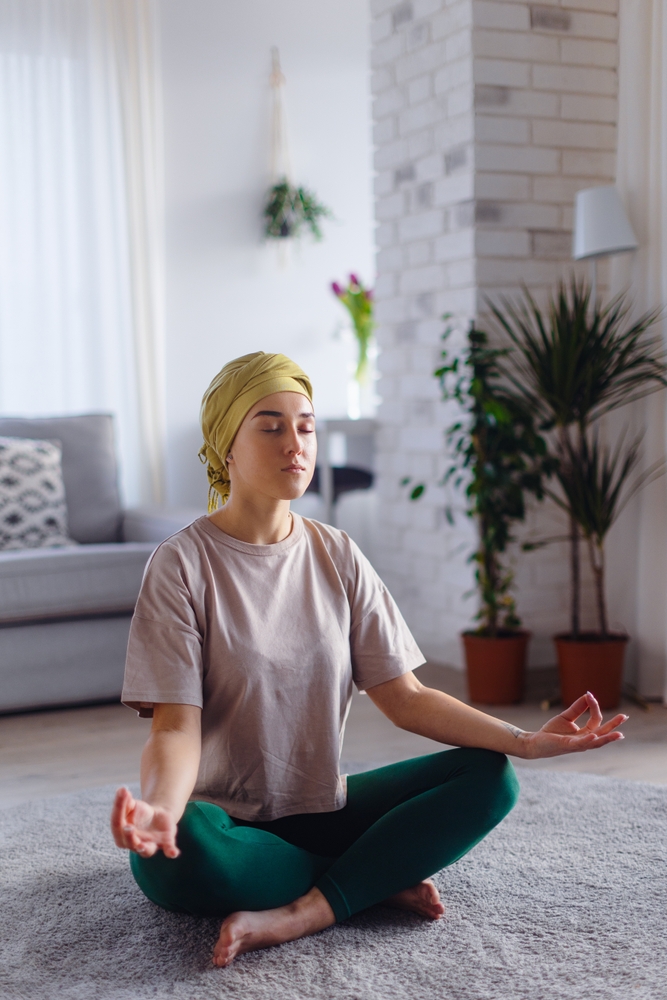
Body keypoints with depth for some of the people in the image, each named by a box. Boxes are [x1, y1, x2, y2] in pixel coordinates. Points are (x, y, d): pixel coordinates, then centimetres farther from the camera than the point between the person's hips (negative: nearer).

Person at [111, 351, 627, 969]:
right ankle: (381, 879, -15)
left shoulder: (337, 556, 4)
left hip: (321, 810, 5)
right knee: (181, 849, -38)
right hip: (229, 822, -4)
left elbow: (405, 697, 1)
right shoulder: (182, 565, -9)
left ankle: (298, 916, -24)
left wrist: (525, 740, -12)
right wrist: (157, 810, -41)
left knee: (491, 778, -13)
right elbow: (177, 727, -17)